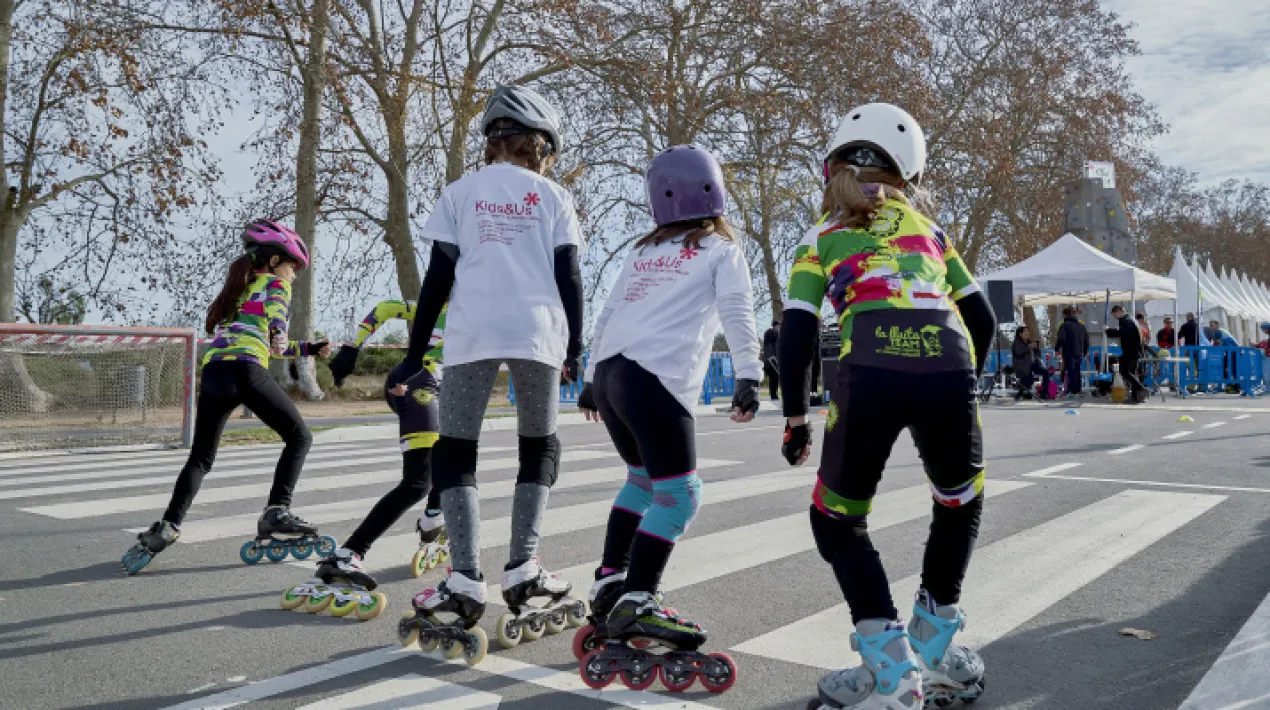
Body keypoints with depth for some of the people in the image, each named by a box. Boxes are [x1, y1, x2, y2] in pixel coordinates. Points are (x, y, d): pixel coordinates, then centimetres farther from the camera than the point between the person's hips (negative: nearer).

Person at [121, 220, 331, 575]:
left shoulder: (236, 288, 34)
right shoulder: (276, 284, 13)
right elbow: (275, 314, -13)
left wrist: (307, 349, 43)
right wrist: (280, 337, -31)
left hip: (211, 372, 7)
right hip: (246, 372, -7)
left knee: (200, 458, 17)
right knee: (299, 437, 6)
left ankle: (167, 526, 5)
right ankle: (276, 513, -5)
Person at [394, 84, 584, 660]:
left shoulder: (459, 193, 13)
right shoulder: (553, 197, 14)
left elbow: (438, 277, 6)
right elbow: (568, 277, 8)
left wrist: (415, 353, 10)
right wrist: (575, 350, 14)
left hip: (472, 333, -1)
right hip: (539, 333, 1)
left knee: (454, 451, 6)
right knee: (540, 446, 17)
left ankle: (466, 581, -6)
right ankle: (522, 569, 8)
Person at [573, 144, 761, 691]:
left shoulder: (642, 252, 25)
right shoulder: (722, 249, 11)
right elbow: (737, 314, -3)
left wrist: (592, 377, 29)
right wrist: (749, 377, -7)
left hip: (609, 372, 7)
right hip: (658, 381, -7)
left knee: (644, 479, 22)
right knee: (678, 496, -3)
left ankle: (609, 583, 23)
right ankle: (635, 605, -9)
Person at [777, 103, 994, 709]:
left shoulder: (822, 237, 23)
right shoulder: (927, 228, 30)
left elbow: (796, 333, 11)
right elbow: (983, 321, 26)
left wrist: (795, 418, 20)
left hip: (871, 373, -2)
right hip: (948, 366, 3)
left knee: (838, 521, 18)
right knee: (960, 505, 30)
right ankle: (932, 649, 32)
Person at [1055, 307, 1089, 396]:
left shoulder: (1065, 325, -7)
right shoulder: (1081, 326, 17)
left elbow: (1061, 339, -17)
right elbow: (1086, 340, 21)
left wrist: (1057, 348, -2)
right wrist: (1084, 352, 27)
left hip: (1069, 353, -7)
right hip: (1079, 354, 7)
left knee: (1070, 372, -7)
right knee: (1077, 372, 13)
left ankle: (1073, 391, -10)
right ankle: (1078, 390, 15)